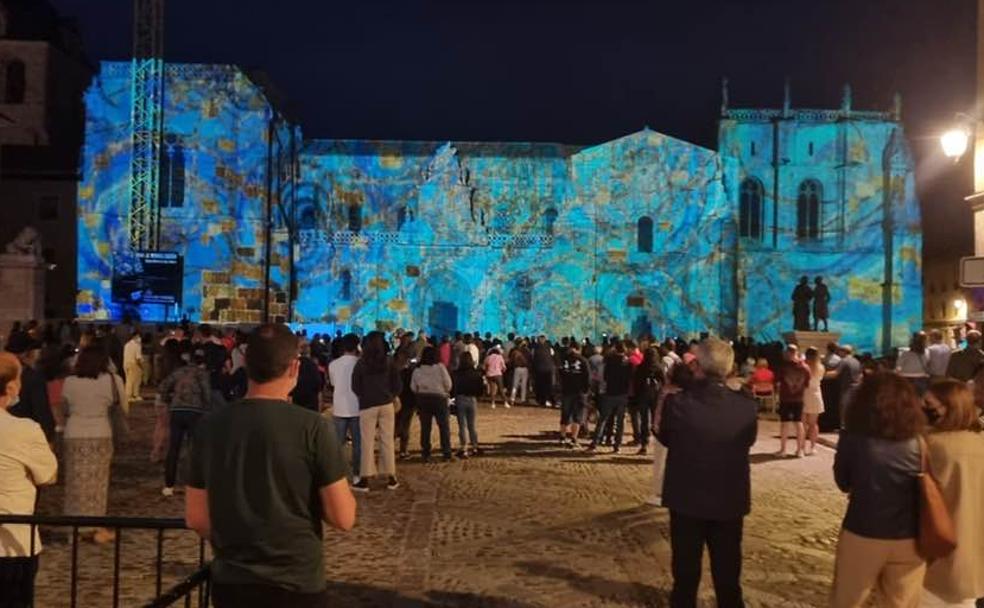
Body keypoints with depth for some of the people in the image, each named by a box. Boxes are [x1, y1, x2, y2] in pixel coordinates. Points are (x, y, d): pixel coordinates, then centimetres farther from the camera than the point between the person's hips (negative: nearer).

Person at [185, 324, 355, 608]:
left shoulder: (210, 426, -4)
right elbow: (343, 518, -15)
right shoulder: (312, 427, -16)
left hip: (229, 582, 3)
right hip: (296, 585, -3)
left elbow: (195, 518, 2)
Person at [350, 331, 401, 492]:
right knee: (387, 441, 6)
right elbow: (397, 384, 2)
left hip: (367, 406, -2)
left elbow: (355, 387, 0)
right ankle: (391, 478, 10)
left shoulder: (361, 363, -4)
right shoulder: (389, 361, 0)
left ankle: (365, 480, 5)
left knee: (367, 443, 2)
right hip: (387, 404, 2)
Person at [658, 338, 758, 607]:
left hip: (686, 498, -1)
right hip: (730, 501, 1)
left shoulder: (676, 403, -20)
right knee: (727, 570, 18)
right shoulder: (746, 406, -14)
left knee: (686, 568, 16)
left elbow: (664, 438, -2)